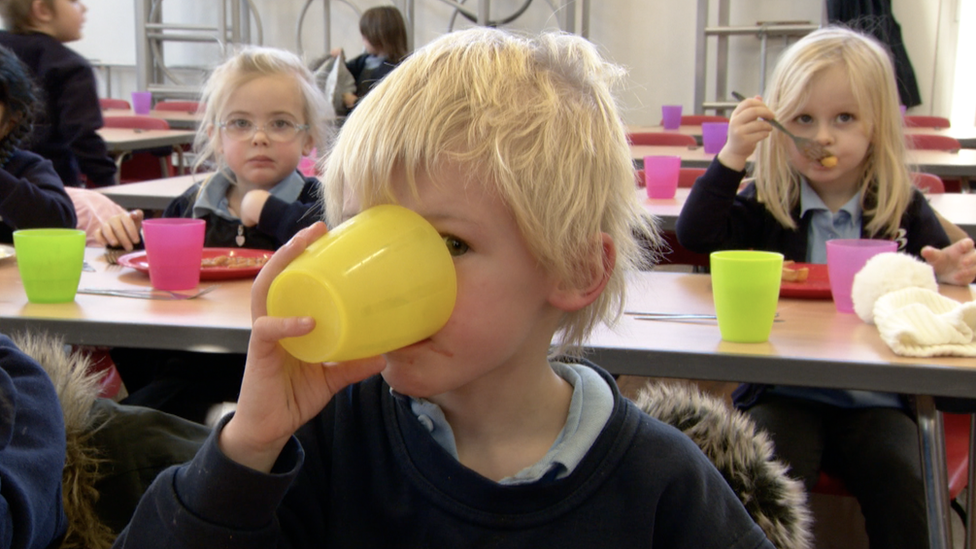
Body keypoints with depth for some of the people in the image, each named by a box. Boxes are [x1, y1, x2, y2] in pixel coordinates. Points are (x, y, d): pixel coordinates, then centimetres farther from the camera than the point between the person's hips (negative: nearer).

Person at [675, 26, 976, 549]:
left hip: (874, 396, 1)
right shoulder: (766, 205, 2)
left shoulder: (903, 208, 4)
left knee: (897, 480, -22)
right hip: (782, 391, 0)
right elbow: (696, 234, -10)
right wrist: (732, 154, -17)